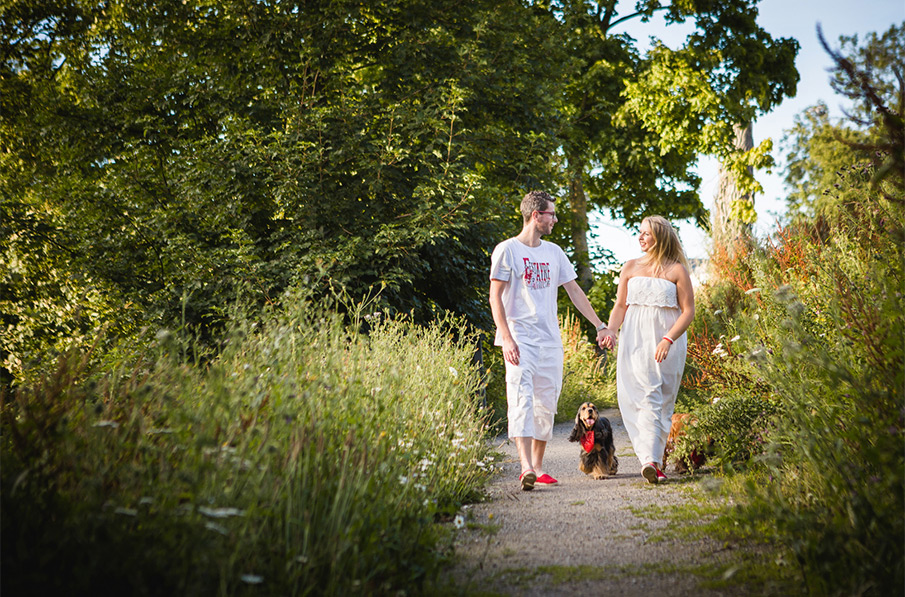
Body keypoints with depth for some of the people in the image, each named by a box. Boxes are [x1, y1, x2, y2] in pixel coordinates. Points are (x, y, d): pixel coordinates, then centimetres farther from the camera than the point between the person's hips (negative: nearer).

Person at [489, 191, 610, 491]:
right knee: (521, 398, -18)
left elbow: (574, 291, 20)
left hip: (550, 340, 6)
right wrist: (506, 338, -15)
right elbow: (495, 297, -5)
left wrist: (599, 326, 15)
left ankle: (538, 466, 15)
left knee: (546, 404, 6)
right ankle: (526, 466, -28)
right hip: (520, 338, -6)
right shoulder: (507, 250, -2)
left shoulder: (554, 252, 15)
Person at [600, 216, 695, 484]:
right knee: (645, 397, -11)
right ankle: (650, 460, -17)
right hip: (635, 341, 1)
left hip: (668, 343, -1)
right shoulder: (631, 267, 13)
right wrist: (610, 330, -5)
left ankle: (653, 459, 5)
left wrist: (668, 340, -14)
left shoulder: (677, 270, 3)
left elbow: (688, 312, -1)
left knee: (662, 401, -1)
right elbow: (620, 306, 14)